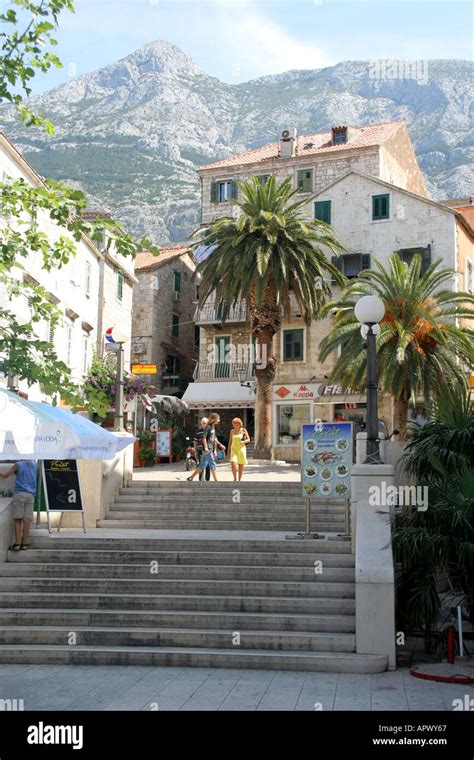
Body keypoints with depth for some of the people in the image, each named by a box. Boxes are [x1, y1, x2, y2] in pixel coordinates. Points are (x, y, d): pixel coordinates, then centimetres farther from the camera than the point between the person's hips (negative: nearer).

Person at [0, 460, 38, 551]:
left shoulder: (18, 464, 6)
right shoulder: (35, 465, 16)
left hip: (19, 493, -2)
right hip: (31, 495, 2)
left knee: (18, 519, -3)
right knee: (27, 519, -4)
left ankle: (17, 543, -10)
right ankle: (24, 543, -7)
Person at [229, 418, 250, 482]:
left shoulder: (243, 430, -3)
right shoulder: (232, 431, 5)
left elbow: (248, 439, -1)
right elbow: (230, 441, 12)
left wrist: (244, 441, -22)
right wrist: (228, 451, 11)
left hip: (242, 449, -1)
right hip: (234, 449, 1)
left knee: (241, 466, 3)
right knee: (233, 464, -18)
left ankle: (239, 480, 15)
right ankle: (235, 479, -3)